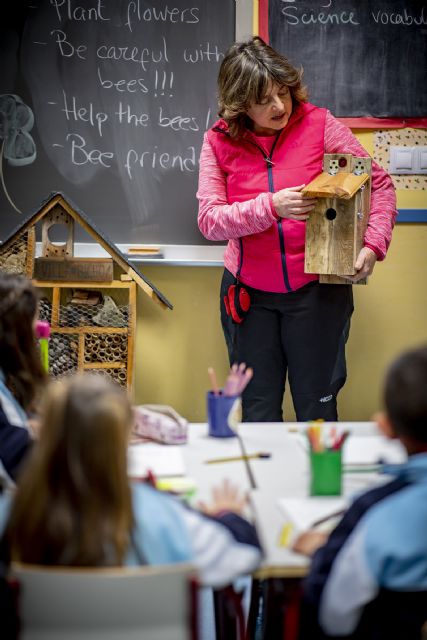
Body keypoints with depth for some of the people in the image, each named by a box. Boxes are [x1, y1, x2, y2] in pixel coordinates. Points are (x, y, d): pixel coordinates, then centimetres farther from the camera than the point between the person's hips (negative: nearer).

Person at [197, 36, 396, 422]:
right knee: (257, 409, 13)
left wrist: (374, 245, -18)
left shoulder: (319, 125, -7)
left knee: (317, 406, 9)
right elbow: (208, 219, -12)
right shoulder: (220, 142, -3)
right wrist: (270, 207, -27)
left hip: (317, 289, -1)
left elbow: (380, 184, -4)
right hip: (249, 295, 2)